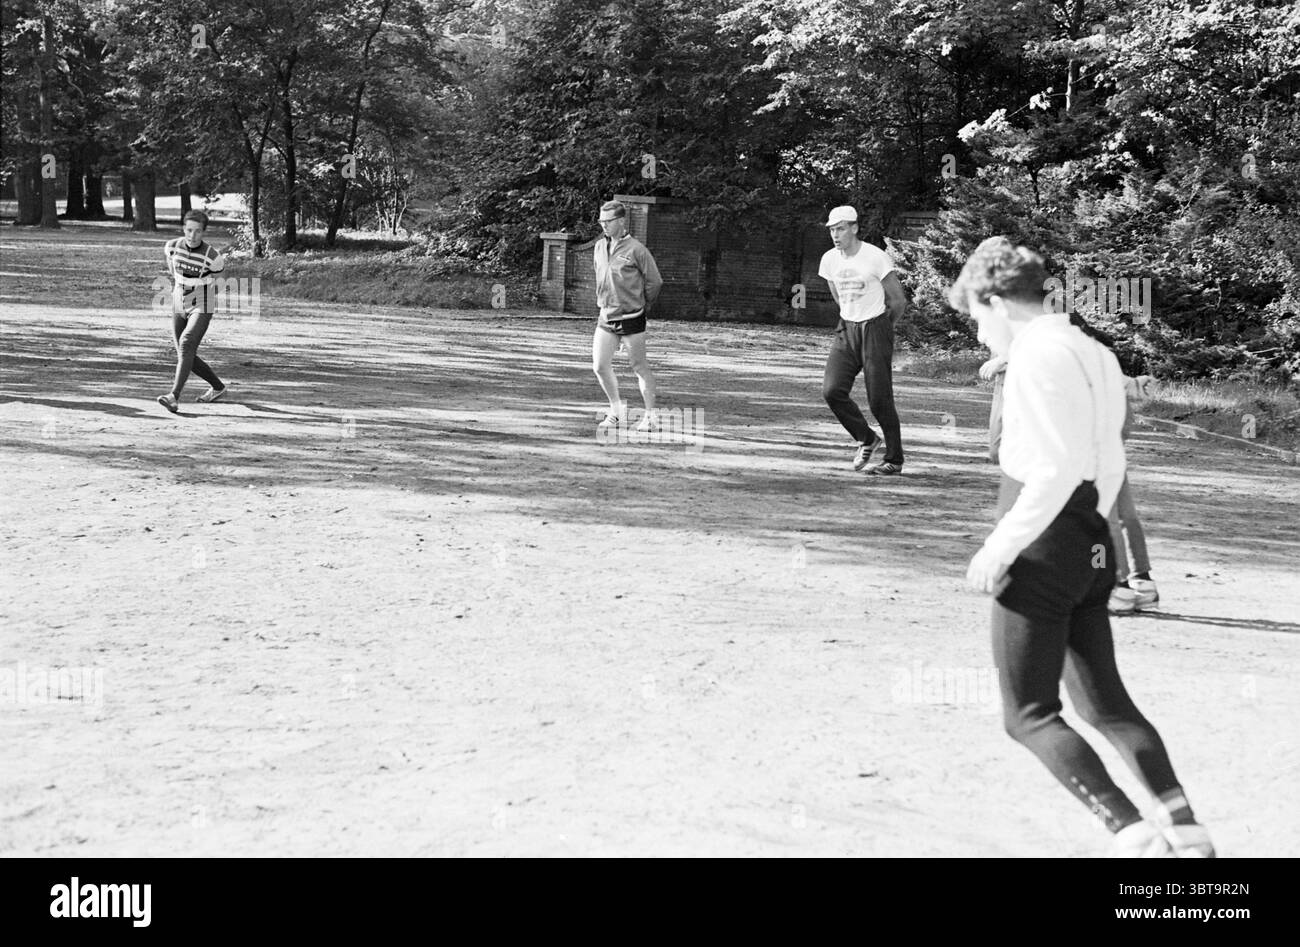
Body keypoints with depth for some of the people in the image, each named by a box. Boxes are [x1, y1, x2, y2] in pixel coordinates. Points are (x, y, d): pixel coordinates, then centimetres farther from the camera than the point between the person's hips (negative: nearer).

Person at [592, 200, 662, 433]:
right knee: (600, 366, -2)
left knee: (640, 368, 4)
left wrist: (642, 306, 5)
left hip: (631, 319, -5)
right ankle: (617, 411, 17)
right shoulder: (600, 247, 7)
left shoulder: (636, 249, -12)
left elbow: (655, 282, -5)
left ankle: (650, 415, 17)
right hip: (606, 318, 5)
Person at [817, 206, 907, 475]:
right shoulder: (829, 260, 4)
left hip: (875, 327, -5)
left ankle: (894, 459, 7)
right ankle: (866, 439, 9)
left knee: (879, 399, -6)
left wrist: (880, 328, 7)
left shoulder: (876, 258, -13)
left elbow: (899, 301, -5)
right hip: (846, 330, 5)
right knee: (832, 390, -10)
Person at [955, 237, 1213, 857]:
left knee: (1029, 715, -1)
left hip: (1040, 545, -9)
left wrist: (1001, 546, -19)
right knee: (1106, 704, 15)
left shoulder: (1036, 357, -15)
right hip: (1091, 545, 9)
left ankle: (1132, 832, -13)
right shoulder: (1095, 355, 13)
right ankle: (1186, 832, 7)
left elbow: (1057, 466, -23)